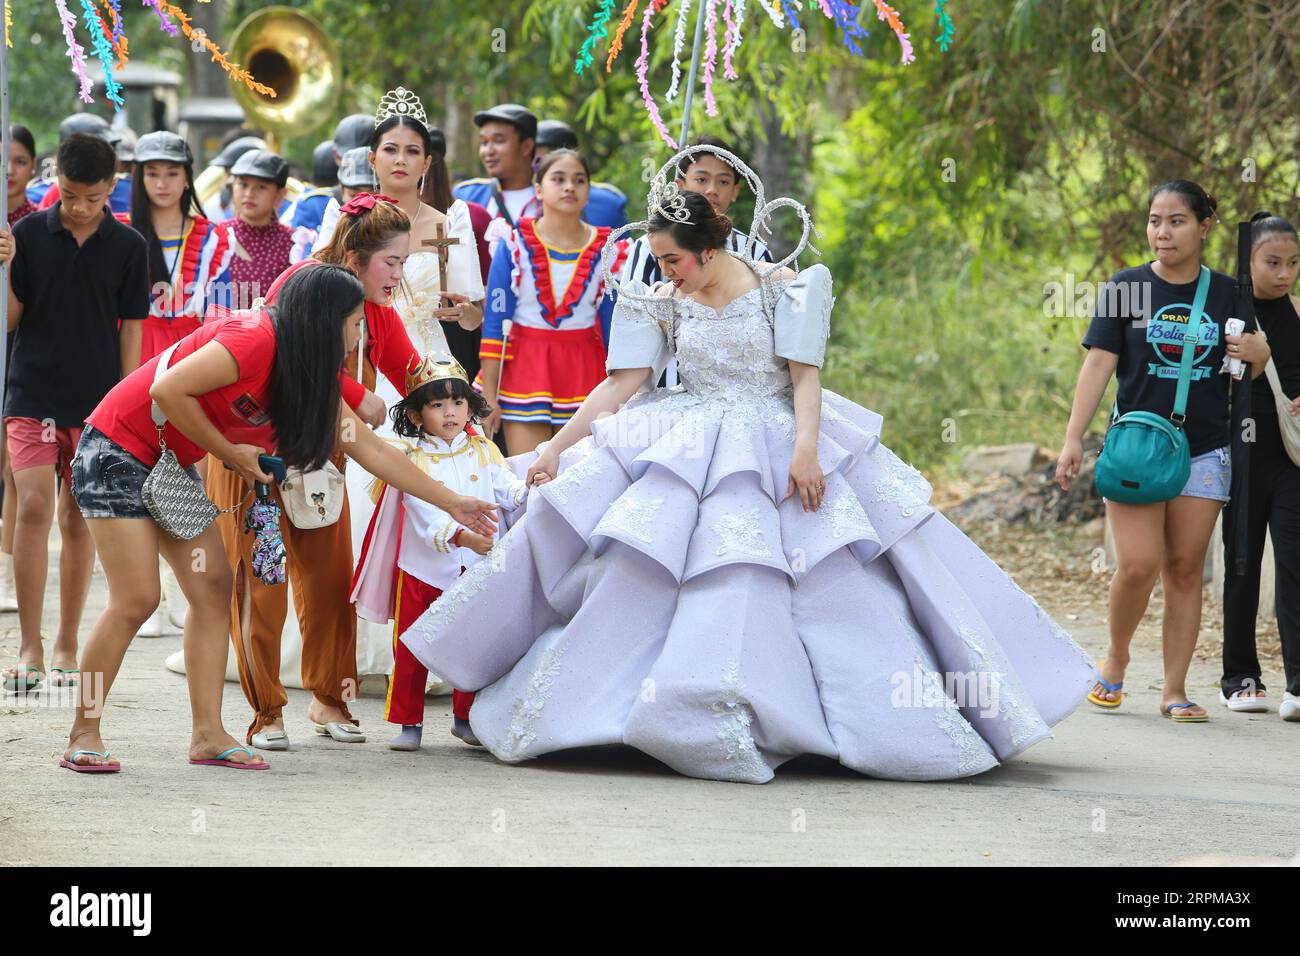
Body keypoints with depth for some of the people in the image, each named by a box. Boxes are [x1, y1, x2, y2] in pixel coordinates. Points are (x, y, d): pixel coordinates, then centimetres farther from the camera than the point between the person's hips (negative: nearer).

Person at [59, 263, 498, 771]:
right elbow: (168, 390, -28)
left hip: (169, 465, 9)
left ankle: (207, 734, 1)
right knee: (136, 598, -13)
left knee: (212, 585, 1)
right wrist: (230, 453, -18)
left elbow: (373, 450, 10)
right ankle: (83, 735, -4)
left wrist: (453, 503, 10)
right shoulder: (255, 340, -24)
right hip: (117, 448, -9)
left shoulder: (309, 375, 5)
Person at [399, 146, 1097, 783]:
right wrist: (557, 446, -5)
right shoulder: (662, 305, 4)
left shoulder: (783, 288, -4)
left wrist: (805, 449, -22)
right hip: (693, 456, 3)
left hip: (780, 451, -3)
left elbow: (805, 375, -8)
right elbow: (622, 384, 2)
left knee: (834, 583, -8)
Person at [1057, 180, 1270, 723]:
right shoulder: (1126, 288, 0)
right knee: (1138, 566, -12)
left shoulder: (1227, 295, 6)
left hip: (1204, 453, 2)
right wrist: (1073, 438, -8)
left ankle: (1175, 690, 8)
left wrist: (1259, 356, -9)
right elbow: (1099, 363, -2)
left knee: (1184, 571, 3)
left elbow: (1244, 376, 15)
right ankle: (1115, 660, 14)